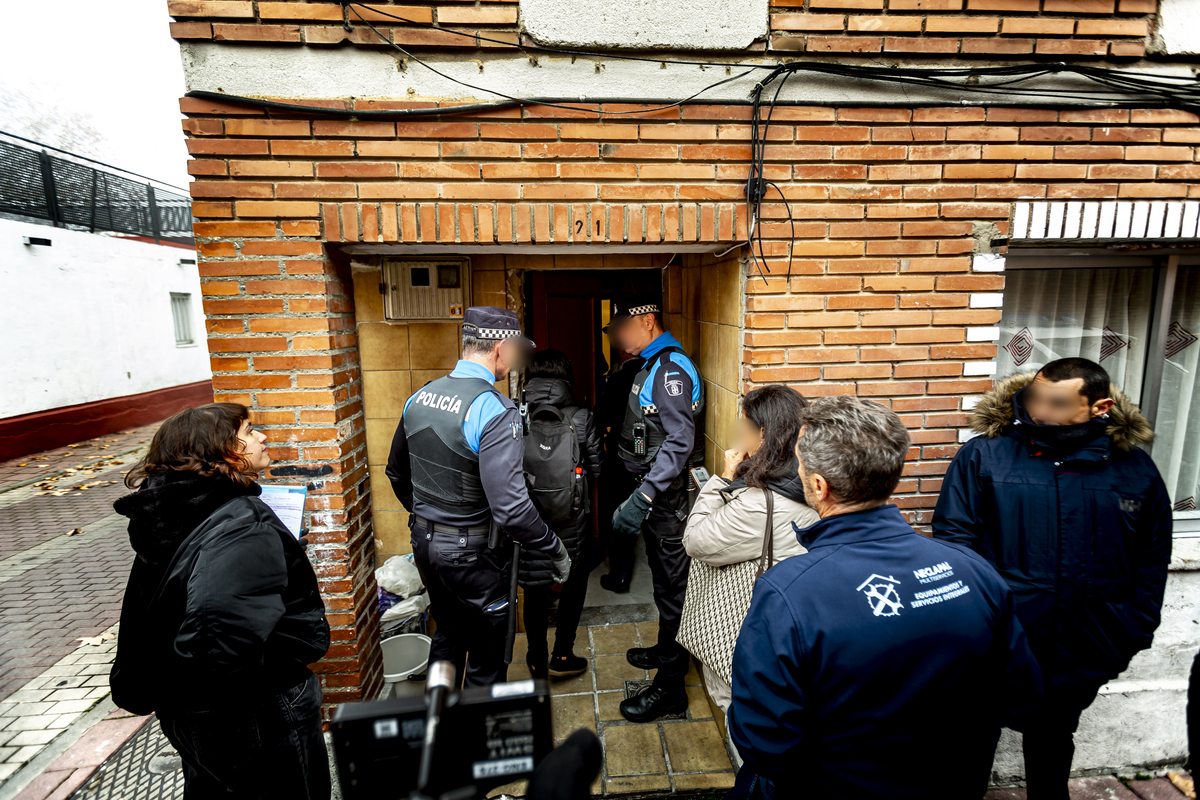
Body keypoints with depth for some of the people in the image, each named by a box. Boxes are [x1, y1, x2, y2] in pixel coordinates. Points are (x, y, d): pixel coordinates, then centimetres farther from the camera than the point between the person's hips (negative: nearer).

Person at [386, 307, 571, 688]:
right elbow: (511, 507, -30)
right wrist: (556, 551, -16)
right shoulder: (494, 410, -24)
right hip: (473, 553, -8)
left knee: (447, 635, 28)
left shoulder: (420, 397, 0)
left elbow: (397, 472, 14)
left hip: (424, 542, 8)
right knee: (486, 658, 13)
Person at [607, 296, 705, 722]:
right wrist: (641, 494, 14)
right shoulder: (653, 365, 13)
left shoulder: (671, 369, -19)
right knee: (664, 579, 23)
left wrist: (642, 498, -31)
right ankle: (667, 651, 42)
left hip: (667, 497, -10)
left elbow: (680, 440, -26)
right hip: (656, 493, 10)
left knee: (671, 585, 3)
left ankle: (669, 686, 18)